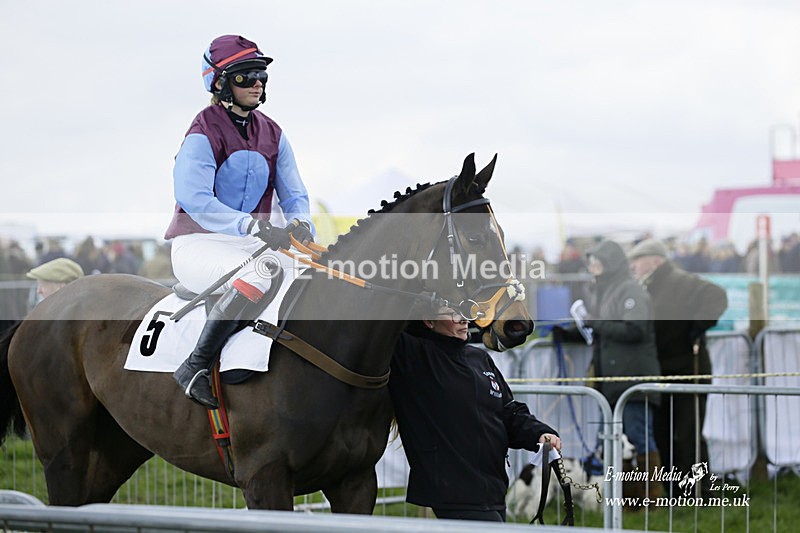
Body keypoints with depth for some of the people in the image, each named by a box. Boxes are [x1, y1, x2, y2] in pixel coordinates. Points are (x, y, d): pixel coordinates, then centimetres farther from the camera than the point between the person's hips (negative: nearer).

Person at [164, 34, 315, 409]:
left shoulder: (271, 135, 11)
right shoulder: (204, 134, -11)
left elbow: (294, 194, 11)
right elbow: (193, 198, -25)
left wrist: (299, 224, -15)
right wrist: (254, 226, -35)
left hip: (253, 244, 7)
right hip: (199, 244, -7)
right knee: (259, 275, -37)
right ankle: (194, 367, -32)